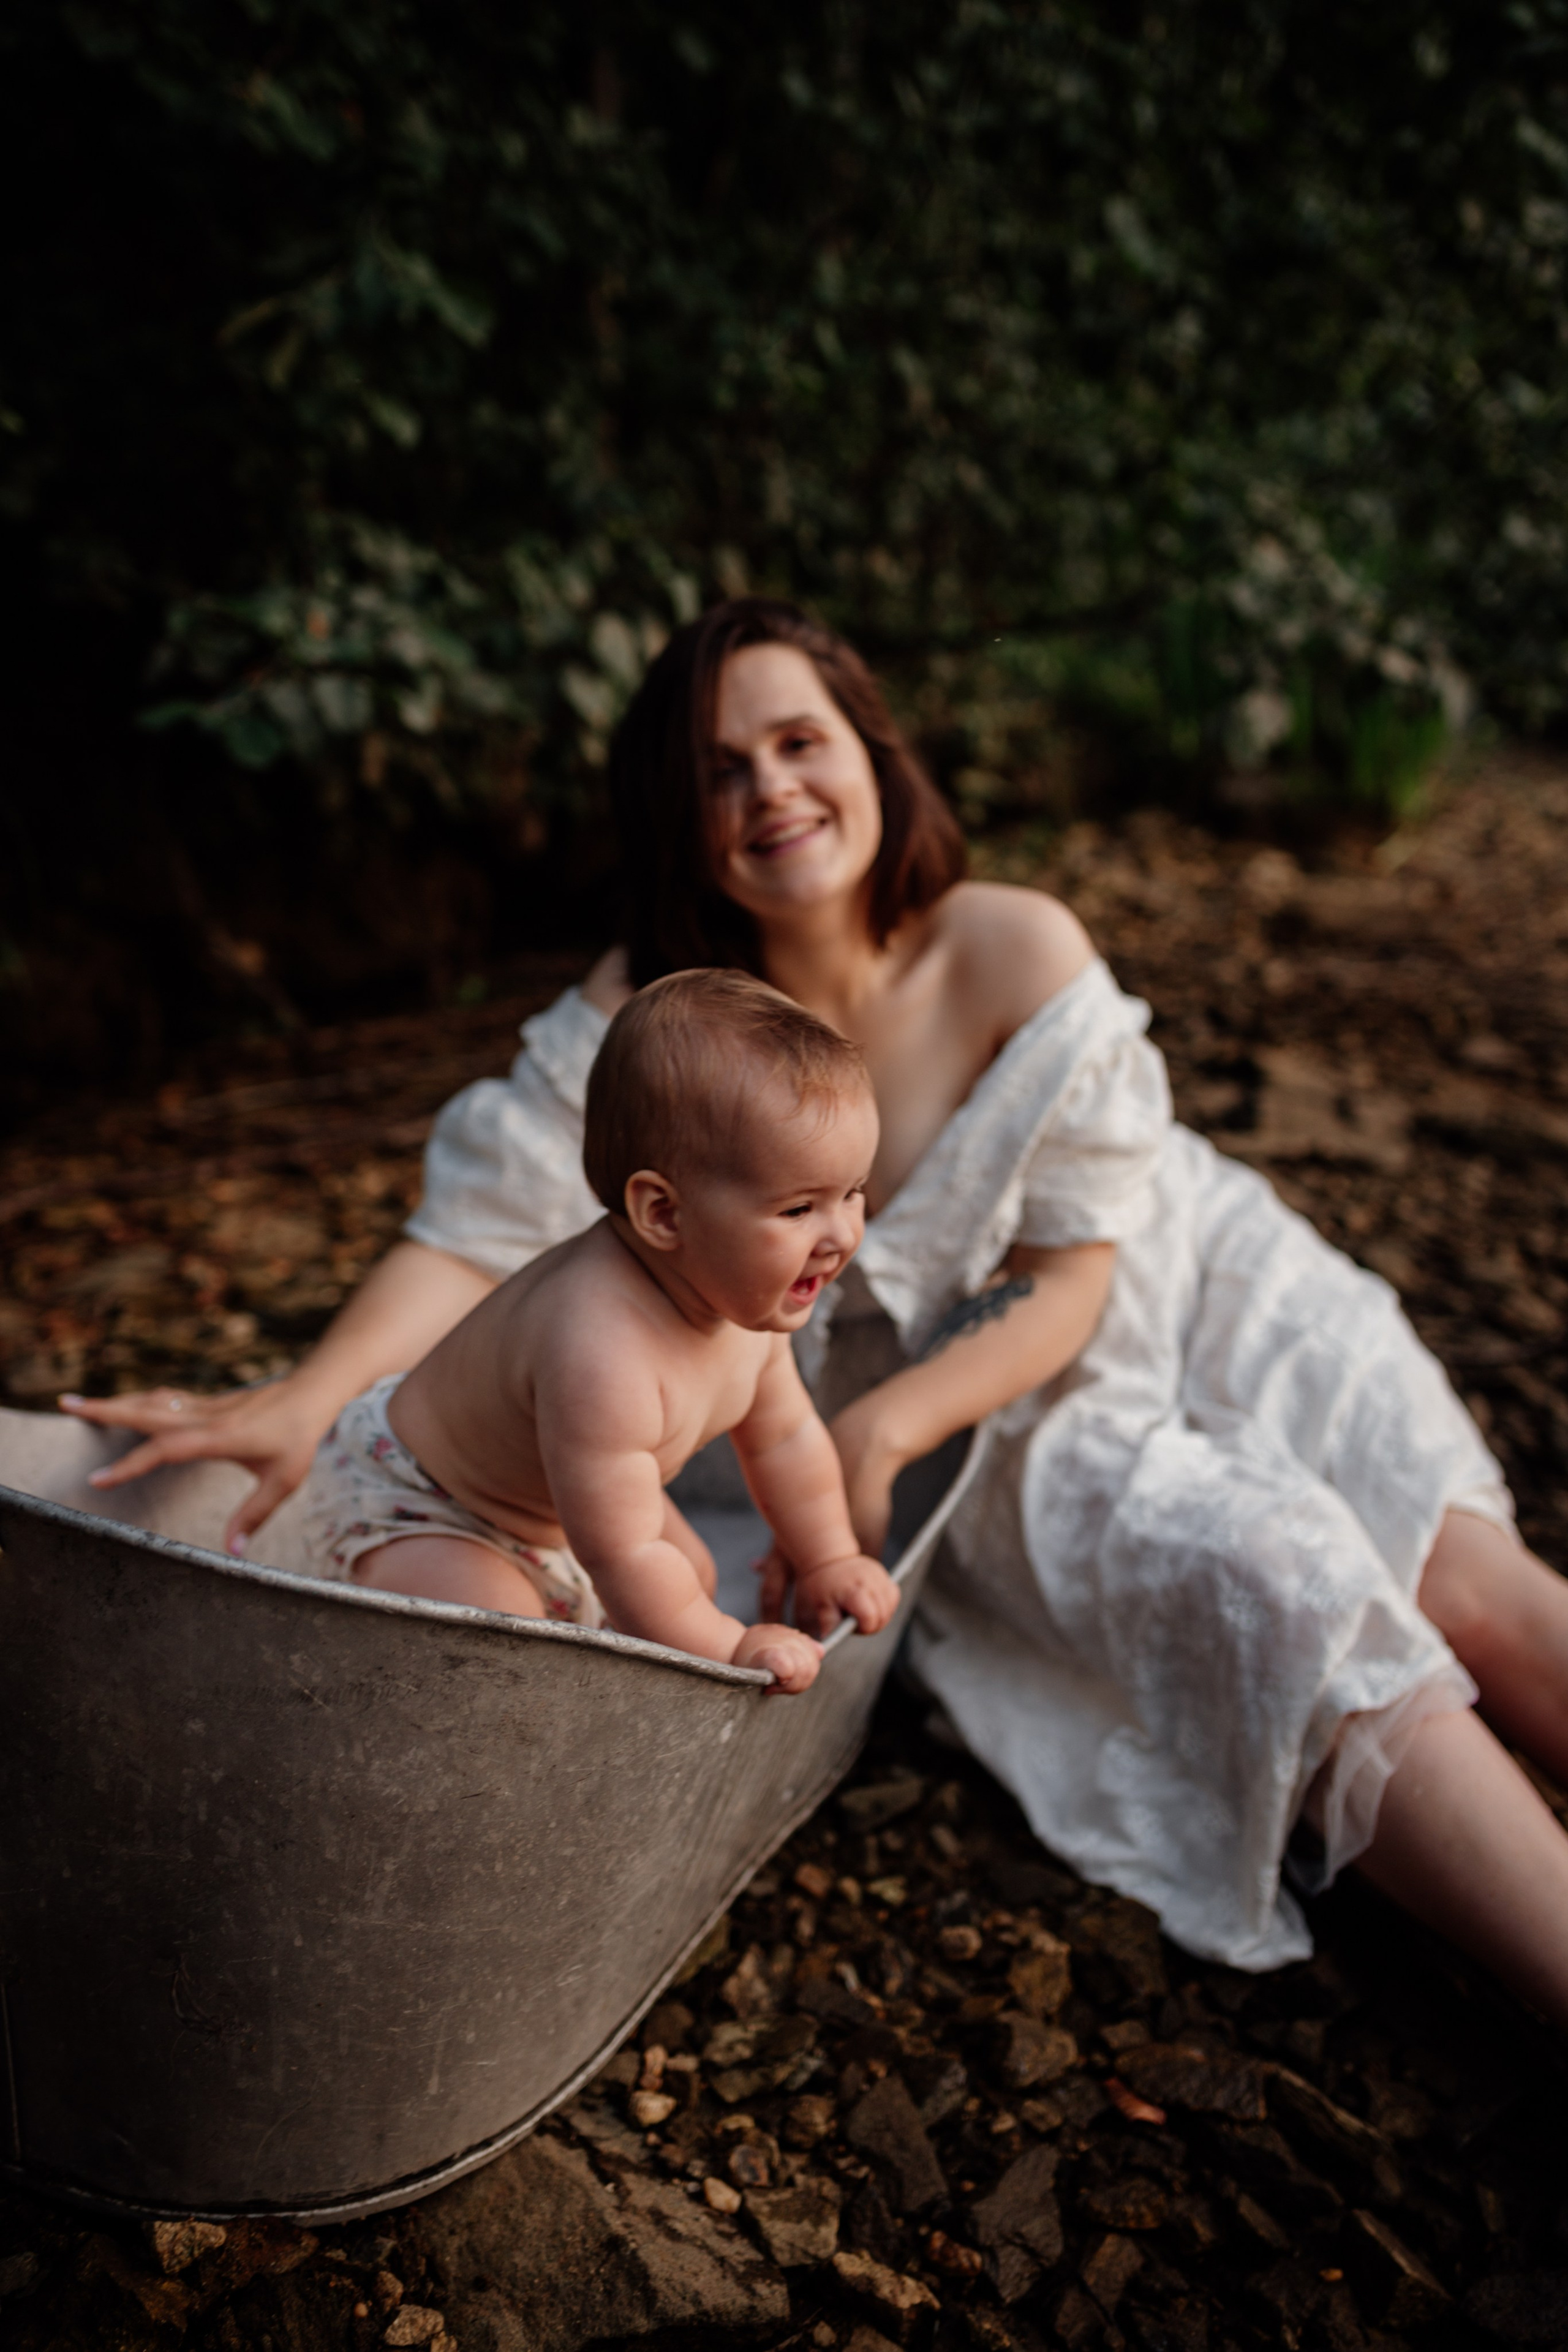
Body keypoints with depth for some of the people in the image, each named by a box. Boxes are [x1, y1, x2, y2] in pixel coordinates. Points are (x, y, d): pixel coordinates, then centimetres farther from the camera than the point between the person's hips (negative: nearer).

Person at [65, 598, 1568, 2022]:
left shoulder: (1015, 952, -17)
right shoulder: (650, 1021, -15)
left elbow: (1073, 1276, -15)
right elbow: (484, 1234, -19)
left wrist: (876, 1429, -27)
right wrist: (305, 1399, -35)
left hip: (1190, 1285, 2)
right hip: (1007, 1431, -1)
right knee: (1289, 1596, -22)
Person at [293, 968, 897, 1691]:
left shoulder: (750, 1299, -16)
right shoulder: (600, 1355, -46)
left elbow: (784, 1437, 2)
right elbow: (618, 1553, -38)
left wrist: (829, 1561, 4)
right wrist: (726, 1648, -28)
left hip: (552, 1494, 9)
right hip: (410, 1505, -9)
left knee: (691, 1578, 13)